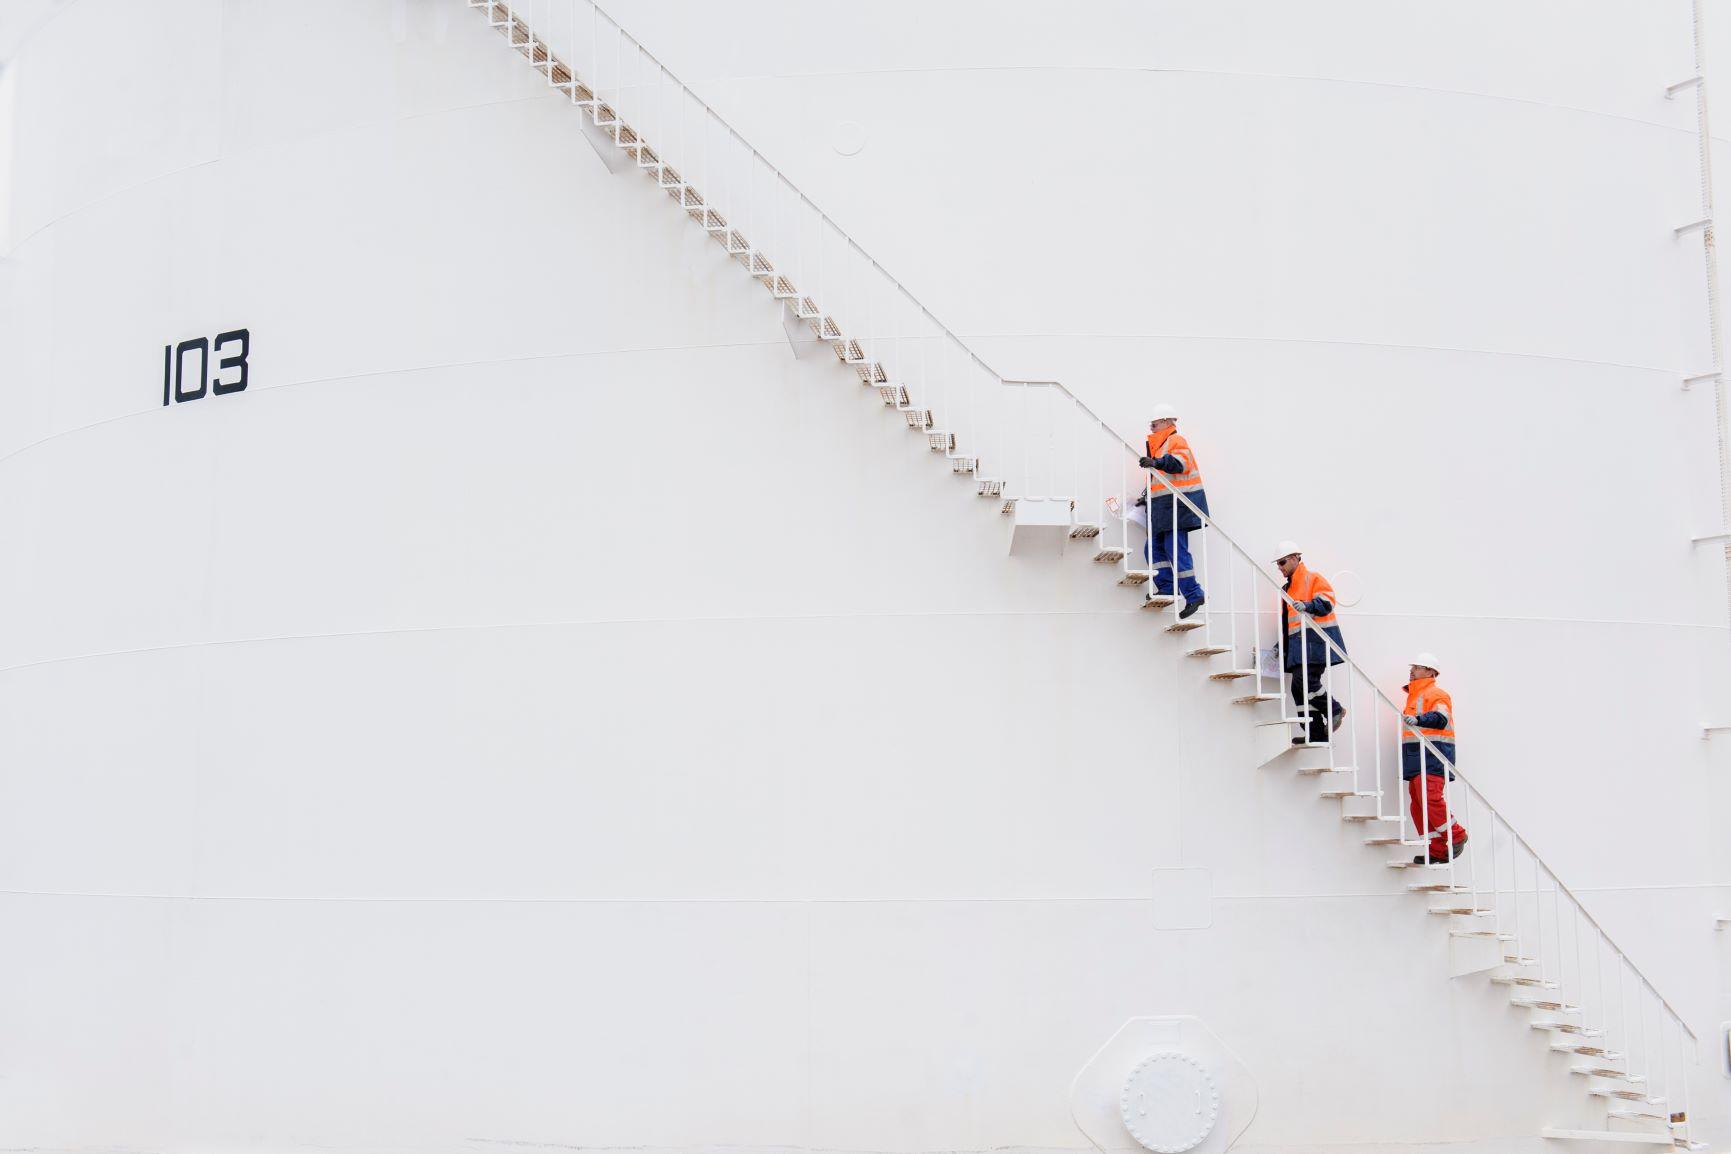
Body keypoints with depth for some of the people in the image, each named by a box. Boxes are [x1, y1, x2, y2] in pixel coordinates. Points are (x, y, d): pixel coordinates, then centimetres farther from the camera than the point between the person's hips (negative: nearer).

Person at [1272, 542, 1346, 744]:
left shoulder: (1313, 579, -1)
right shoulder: (1288, 588, 26)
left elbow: (1327, 603, -16)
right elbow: (1286, 620, 29)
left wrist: (1307, 606, -33)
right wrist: (1282, 645, 21)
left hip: (1316, 641, -9)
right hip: (1298, 644, 9)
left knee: (1305, 680, -20)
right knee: (1299, 687, 0)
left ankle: (1334, 710, -1)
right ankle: (1316, 732, 2)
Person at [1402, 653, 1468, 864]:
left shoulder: (1437, 694, -3)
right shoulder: (1414, 696, 26)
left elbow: (1440, 718, -22)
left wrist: (1418, 719, -38)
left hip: (1432, 754, -10)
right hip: (1415, 756, 10)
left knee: (1430, 798, -22)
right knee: (1418, 804, 4)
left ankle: (1456, 836, -5)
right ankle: (1437, 851, 6)